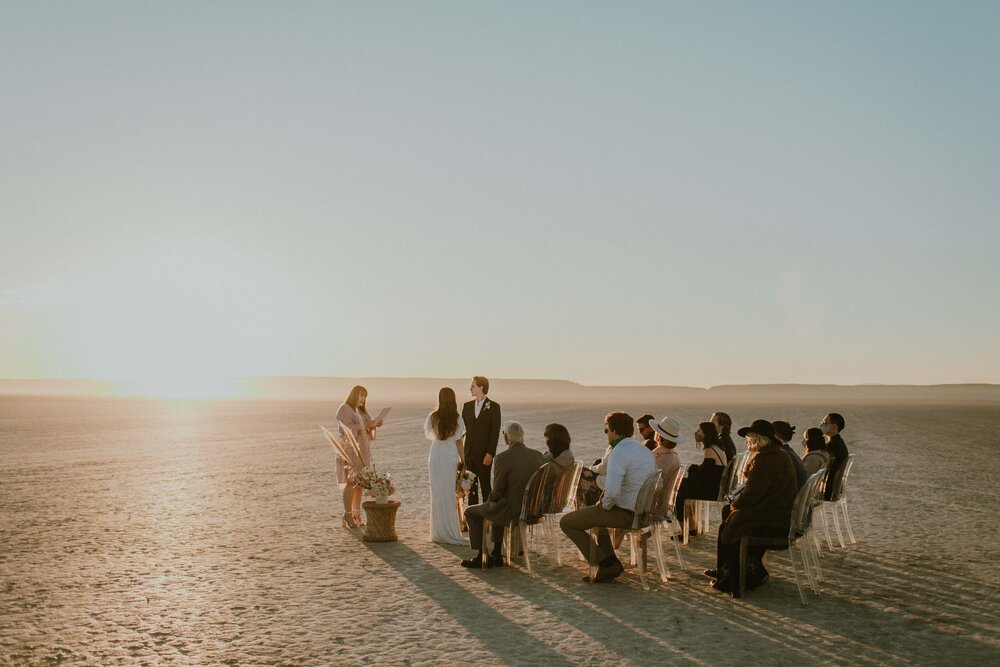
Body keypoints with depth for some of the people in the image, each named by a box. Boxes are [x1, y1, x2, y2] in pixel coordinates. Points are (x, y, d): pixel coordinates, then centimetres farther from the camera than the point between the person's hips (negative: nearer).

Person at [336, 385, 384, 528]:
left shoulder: (360, 411, 18)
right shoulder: (344, 409, -6)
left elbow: (367, 431, 16)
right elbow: (348, 429, -18)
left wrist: (374, 425, -4)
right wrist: (365, 424, -25)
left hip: (362, 451, 8)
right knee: (351, 482, -11)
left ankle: (357, 514, 8)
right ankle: (348, 516, -9)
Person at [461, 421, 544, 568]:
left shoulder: (502, 458, -19)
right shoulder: (538, 455, 0)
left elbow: (497, 492, -14)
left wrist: (489, 502, 9)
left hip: (511, 511, -7)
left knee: (470, 511, 17)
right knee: (497, 508, 36)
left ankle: (482, 557, 20)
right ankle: (496, 554, 36)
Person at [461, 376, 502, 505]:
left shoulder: (493, 406, -4)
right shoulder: (467, 406, 11)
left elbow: (495, 431, -8)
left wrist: (490, 453, -14)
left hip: (484, 454, -5)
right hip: (469, 453, 5)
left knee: (485, 485, -1)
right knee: (471, 486, 9)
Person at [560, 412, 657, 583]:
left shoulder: (618, 453, -19)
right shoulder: (646, 450, 10)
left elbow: (612, 491, -32)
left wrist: (605, 505, -9)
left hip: (625, 514, -9)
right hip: (644, 512, 9)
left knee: (566, 522, 0)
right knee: (596, 512, 35)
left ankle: (605, 564, -1)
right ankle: (612, 562, 26)